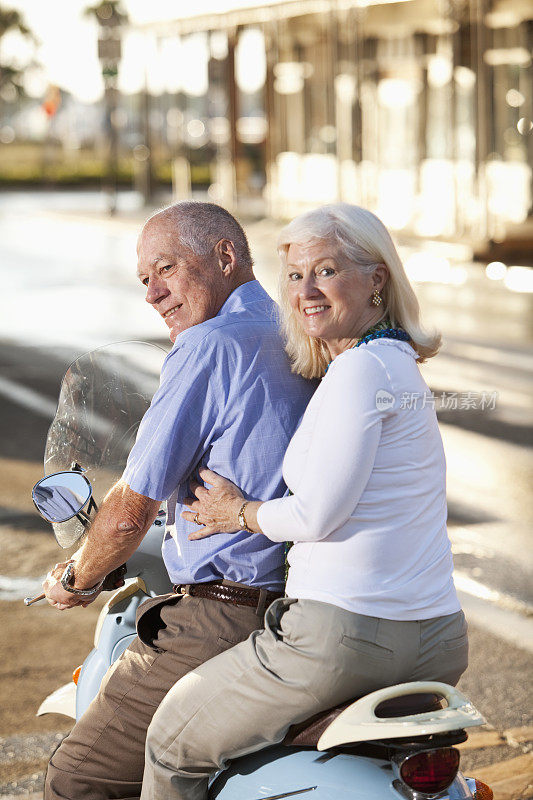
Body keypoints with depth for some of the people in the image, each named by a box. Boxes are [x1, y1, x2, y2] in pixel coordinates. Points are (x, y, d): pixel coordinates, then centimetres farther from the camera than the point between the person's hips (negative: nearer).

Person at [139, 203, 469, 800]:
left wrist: (241, 513, 0)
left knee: (173, 745, 9)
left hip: (345, 632, -9)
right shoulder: (402, 366, 16)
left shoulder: (362, 369, -14)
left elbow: (318, 513, -18)